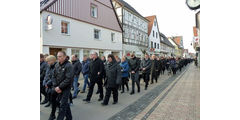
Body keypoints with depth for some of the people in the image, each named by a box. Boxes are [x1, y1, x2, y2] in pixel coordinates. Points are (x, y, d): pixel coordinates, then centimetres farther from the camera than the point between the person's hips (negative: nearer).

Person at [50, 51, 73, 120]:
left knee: (63, 104, -2)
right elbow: (54, 76, 6)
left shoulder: (69, 66, -17)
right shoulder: (57, 65, 4)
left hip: (66, 88, -6)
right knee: (65, 103, 18)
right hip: (57, 87, 6)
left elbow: (68, 79, -21)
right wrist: (55, 86, -5)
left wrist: (60, 87, -18)